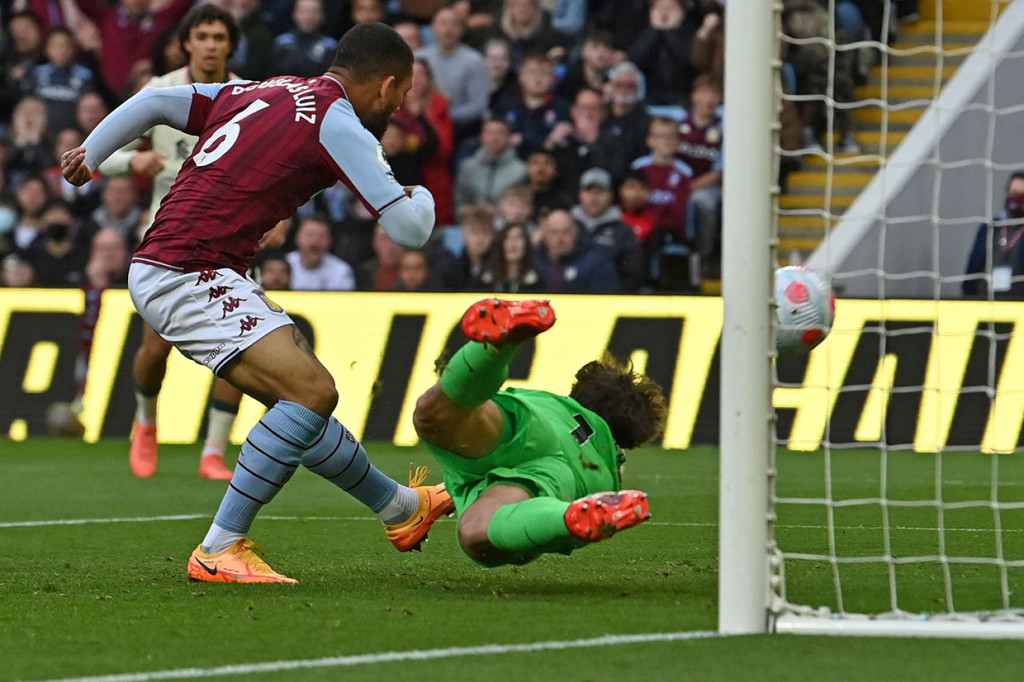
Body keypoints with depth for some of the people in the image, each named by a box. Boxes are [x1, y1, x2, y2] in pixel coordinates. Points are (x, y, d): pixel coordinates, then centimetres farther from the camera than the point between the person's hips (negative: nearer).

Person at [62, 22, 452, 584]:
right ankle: (218, 551, -18)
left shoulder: (257, 94, 15)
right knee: (312, 391, -19)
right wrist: (423, 197, 13)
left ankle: (401, 508, 33)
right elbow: (408, 228, -9)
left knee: (305, 398, 18)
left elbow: (155, 101, 12)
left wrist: (90, 155, 20)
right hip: (185, 277, -9)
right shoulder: (338, 123, -9)